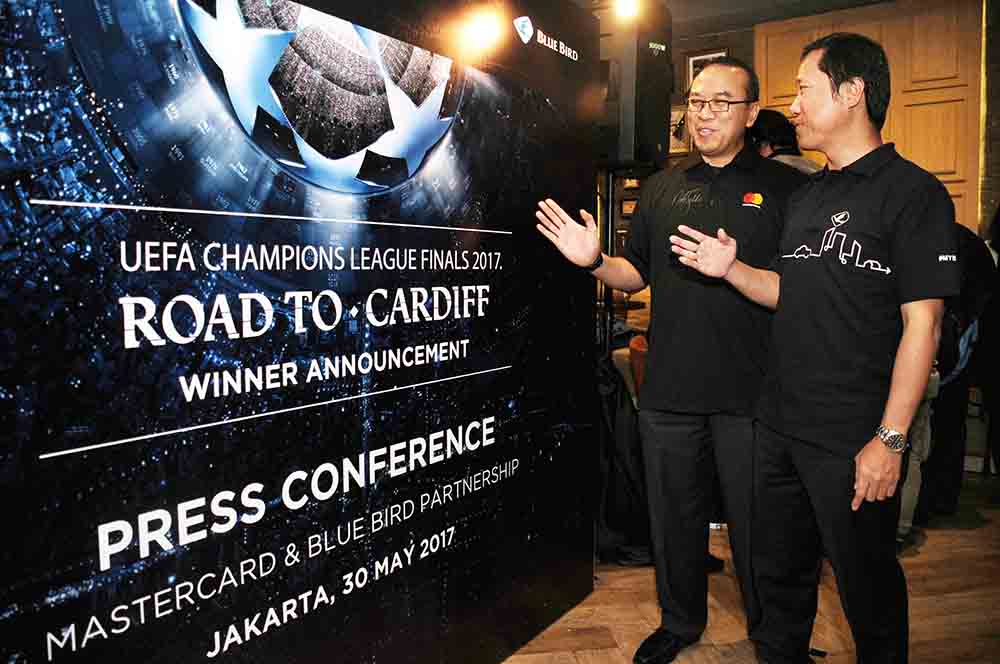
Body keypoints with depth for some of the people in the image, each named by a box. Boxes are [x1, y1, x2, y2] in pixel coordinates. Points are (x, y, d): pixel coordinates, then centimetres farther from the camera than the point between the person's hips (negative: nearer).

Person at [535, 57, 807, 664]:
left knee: (755, 526, 9)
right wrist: (595, 261, -5)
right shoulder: (664, 188, 12)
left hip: (750, 393, -3)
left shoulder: (786, 187, 0)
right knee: (674, 517, 16)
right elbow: (637, 274, 15)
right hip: (670, 389, 4)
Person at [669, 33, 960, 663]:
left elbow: (922, 325, -14)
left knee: (868, 587, 11)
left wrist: (889, 441, -17)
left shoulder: (912, 193, -10)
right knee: (779, 571, 20)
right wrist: (732, 269, 1)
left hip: (855, 441, -7)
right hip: (780, 424, 7)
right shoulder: (806, 196, 13)